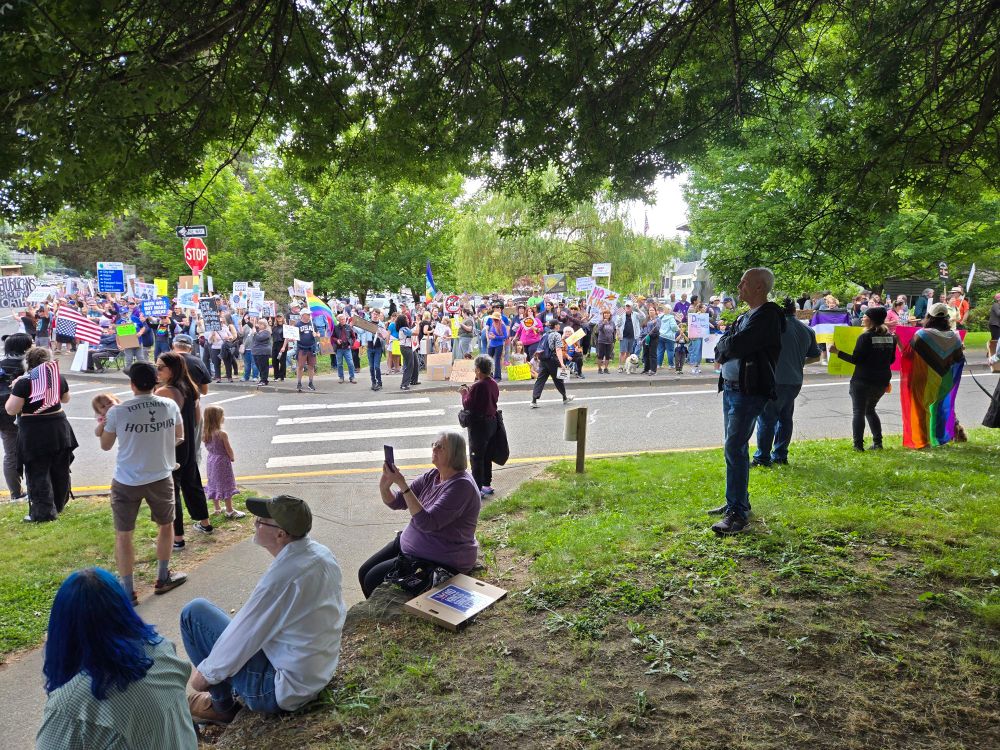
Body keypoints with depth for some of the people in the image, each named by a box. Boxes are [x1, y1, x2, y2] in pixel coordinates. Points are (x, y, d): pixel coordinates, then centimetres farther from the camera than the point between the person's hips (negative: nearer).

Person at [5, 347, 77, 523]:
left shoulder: (24, 382, -15)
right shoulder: (59, 378, 0)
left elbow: (11, 410, -13)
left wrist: (14, 390, -1)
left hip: (35, 433, -5)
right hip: (58, 429, 5)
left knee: (38, 473, 4)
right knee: (60, 470, 17)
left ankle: (44, 512, 5)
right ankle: (59, 505, 31)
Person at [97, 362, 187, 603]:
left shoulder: (117, 412, -13)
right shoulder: (170, 406, -7)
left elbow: (106, 445, 3)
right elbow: (179, 437, 9)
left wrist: (101, 428, 21)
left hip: (127, 482, -2)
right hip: (160, 478, 2)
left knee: (123, 535, 11)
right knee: (166, 524, 22)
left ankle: (128, 591, 17)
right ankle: (163, 578, 33)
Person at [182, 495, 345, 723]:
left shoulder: (280, 577, -30)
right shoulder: (323, 553, -5)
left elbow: (241, 637, -19)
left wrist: (205, 673, 0)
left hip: (282, 690, -8)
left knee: (195, 612, -2)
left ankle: (222, 706, 13)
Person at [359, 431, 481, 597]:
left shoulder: (461, 485, -24)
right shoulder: (433, 476, 1)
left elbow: (427, 523, -31)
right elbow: (396, 503, 3)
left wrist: (402, 485, -33)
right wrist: (384, 486, -19)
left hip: (443, 562, -8)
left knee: (374, 579, -10)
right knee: (364, 573, 6)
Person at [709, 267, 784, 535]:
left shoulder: (768, 315, -12)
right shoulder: (745, 316, 17)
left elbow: (735, 345, -21)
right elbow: (721, 348, 14)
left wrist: (725, 346, -1)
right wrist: (726, 349, -7)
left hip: (749, 392, -9)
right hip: (730, 388, 9)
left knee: (735, 449, -13)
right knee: (735, 448, 16)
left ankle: (738, 514, -8)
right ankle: (738, 501, 27)